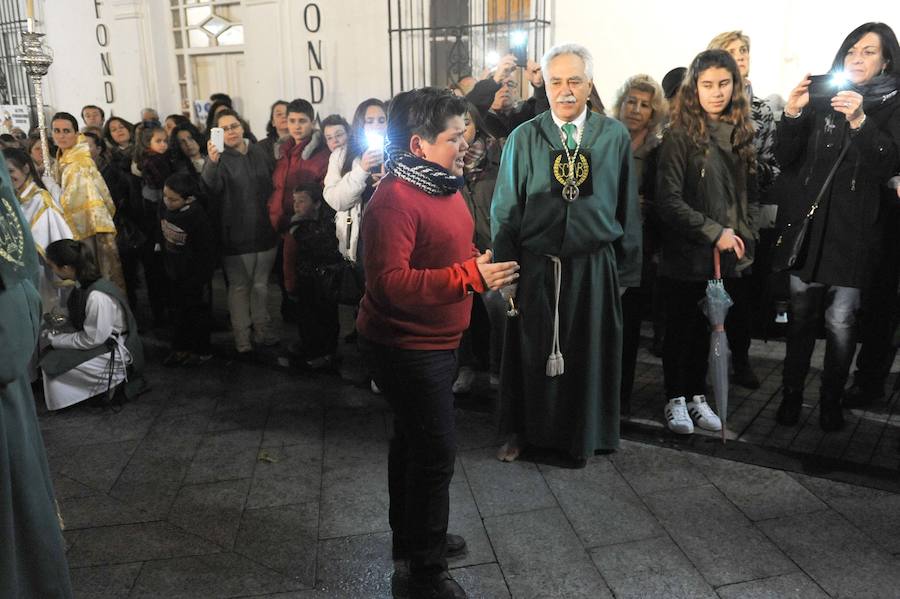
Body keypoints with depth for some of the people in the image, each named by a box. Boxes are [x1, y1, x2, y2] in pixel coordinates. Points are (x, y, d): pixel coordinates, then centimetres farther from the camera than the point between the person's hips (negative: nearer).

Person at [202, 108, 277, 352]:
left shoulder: (259, 153, 6)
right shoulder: (219, 158, -7)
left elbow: (273, 186, 15)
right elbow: (211, 187, -26)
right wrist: (212, 162, -45)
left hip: (265, 232, 4)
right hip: (236, 235, -4)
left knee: (261, 285, 14)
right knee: (239, 286, 6)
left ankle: (262, 329, 27)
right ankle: (242, 336, 15)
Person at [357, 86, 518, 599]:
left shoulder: (443, 184, 7)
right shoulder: (395, 200, -24)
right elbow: (391, 283, -33)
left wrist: (485, 268, 11)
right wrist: (470, 277, -36)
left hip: (436, 340, 10)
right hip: (406, 346, -10)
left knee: (415, 440, 21)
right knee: (436, 450, -4)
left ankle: (412, 535, 40)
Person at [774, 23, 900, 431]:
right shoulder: (820, 100, 10)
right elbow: (786, 161, 5)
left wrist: (860, 121, -22)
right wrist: (792, 115, -9)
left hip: (854, 229, -1)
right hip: (807, 221, 1)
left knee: (841, 320, -3)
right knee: (801, 314, 3)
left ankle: (831, 400, 11)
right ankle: (791, 394, 13)